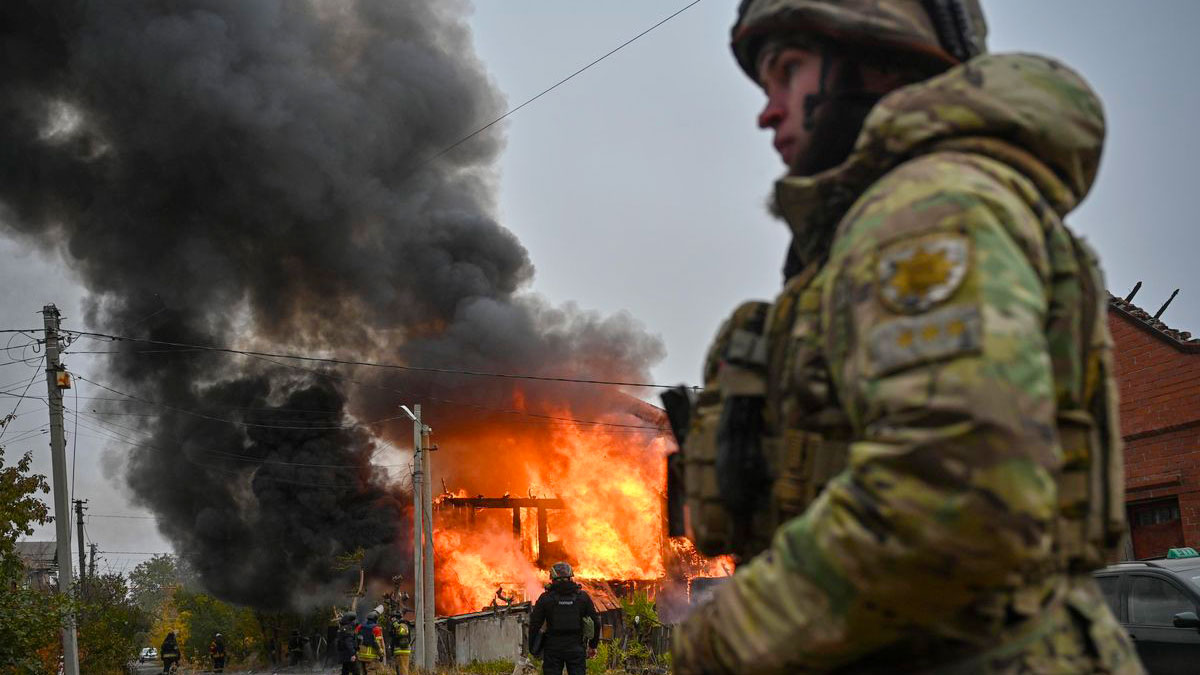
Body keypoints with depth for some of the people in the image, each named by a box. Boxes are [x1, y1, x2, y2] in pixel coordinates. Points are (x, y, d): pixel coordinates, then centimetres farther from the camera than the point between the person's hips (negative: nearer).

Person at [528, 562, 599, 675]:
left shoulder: (545, 598, -3)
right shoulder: (582, 597, 2)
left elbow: (535, 624, -3)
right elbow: (595, 622, 6)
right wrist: (593, 645, 17)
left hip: (553, 649, -1)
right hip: (576, 648, 1)